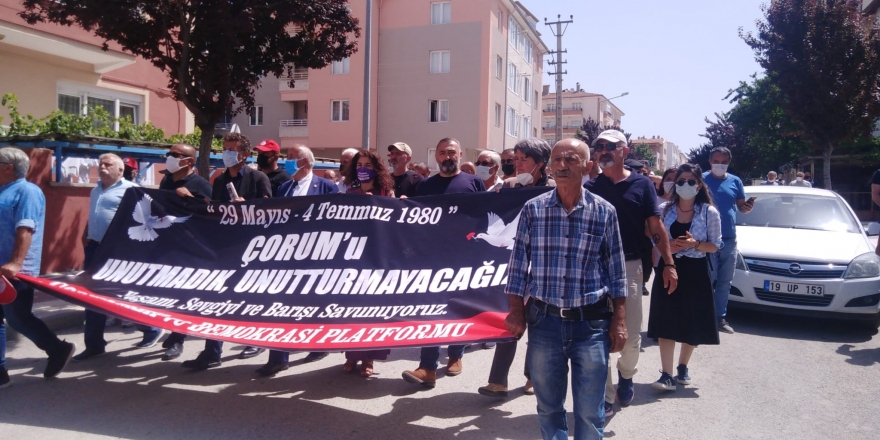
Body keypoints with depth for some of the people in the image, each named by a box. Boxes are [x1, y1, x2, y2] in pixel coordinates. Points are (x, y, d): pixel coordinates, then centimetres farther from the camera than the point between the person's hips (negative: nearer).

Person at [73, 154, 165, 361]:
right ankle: (94, 344, 16)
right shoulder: (95, 191, 18)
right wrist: (85, 238, 15)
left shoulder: (130, 189, -7)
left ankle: (152, 329, 21)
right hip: (95, 247, 8)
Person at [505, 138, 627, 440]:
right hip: (544, 320, 1)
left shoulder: (604, 212, -1)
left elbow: (616, 271, 3)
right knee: (548, 406, 14)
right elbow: (518, 264, 4)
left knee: (590, 412, 7)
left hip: (591, 323, -1)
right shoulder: (533, 209, 0)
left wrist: (619, 321, 0)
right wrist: (516, 311, 0)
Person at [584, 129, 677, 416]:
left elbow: (656, 228, 1)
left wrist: (669, 264, -4)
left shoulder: (642, 184, 2)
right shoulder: (589, 187, 4)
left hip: (630, 266, 0)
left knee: (631, 334, 4)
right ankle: (605, 396, 16)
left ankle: (626, 374, 36)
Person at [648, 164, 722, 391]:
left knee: (693, 323, 9)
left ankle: (682, 367, 29)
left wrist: (695, 244, -18)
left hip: (695, 272, 0)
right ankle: (666, 374, -2)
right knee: (666, 322, -5)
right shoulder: (664, 209, 2)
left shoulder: (710, 212, -2)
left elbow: (715, 246, 1)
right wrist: (667, 245, -14)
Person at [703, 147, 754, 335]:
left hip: (729, 239, 4)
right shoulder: (702, 179, -1)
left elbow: (741, 206, 15)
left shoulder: (735, 181, 9)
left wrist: (748, 208, -8)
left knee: (725, 281, 10)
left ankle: (721, 317, 19)